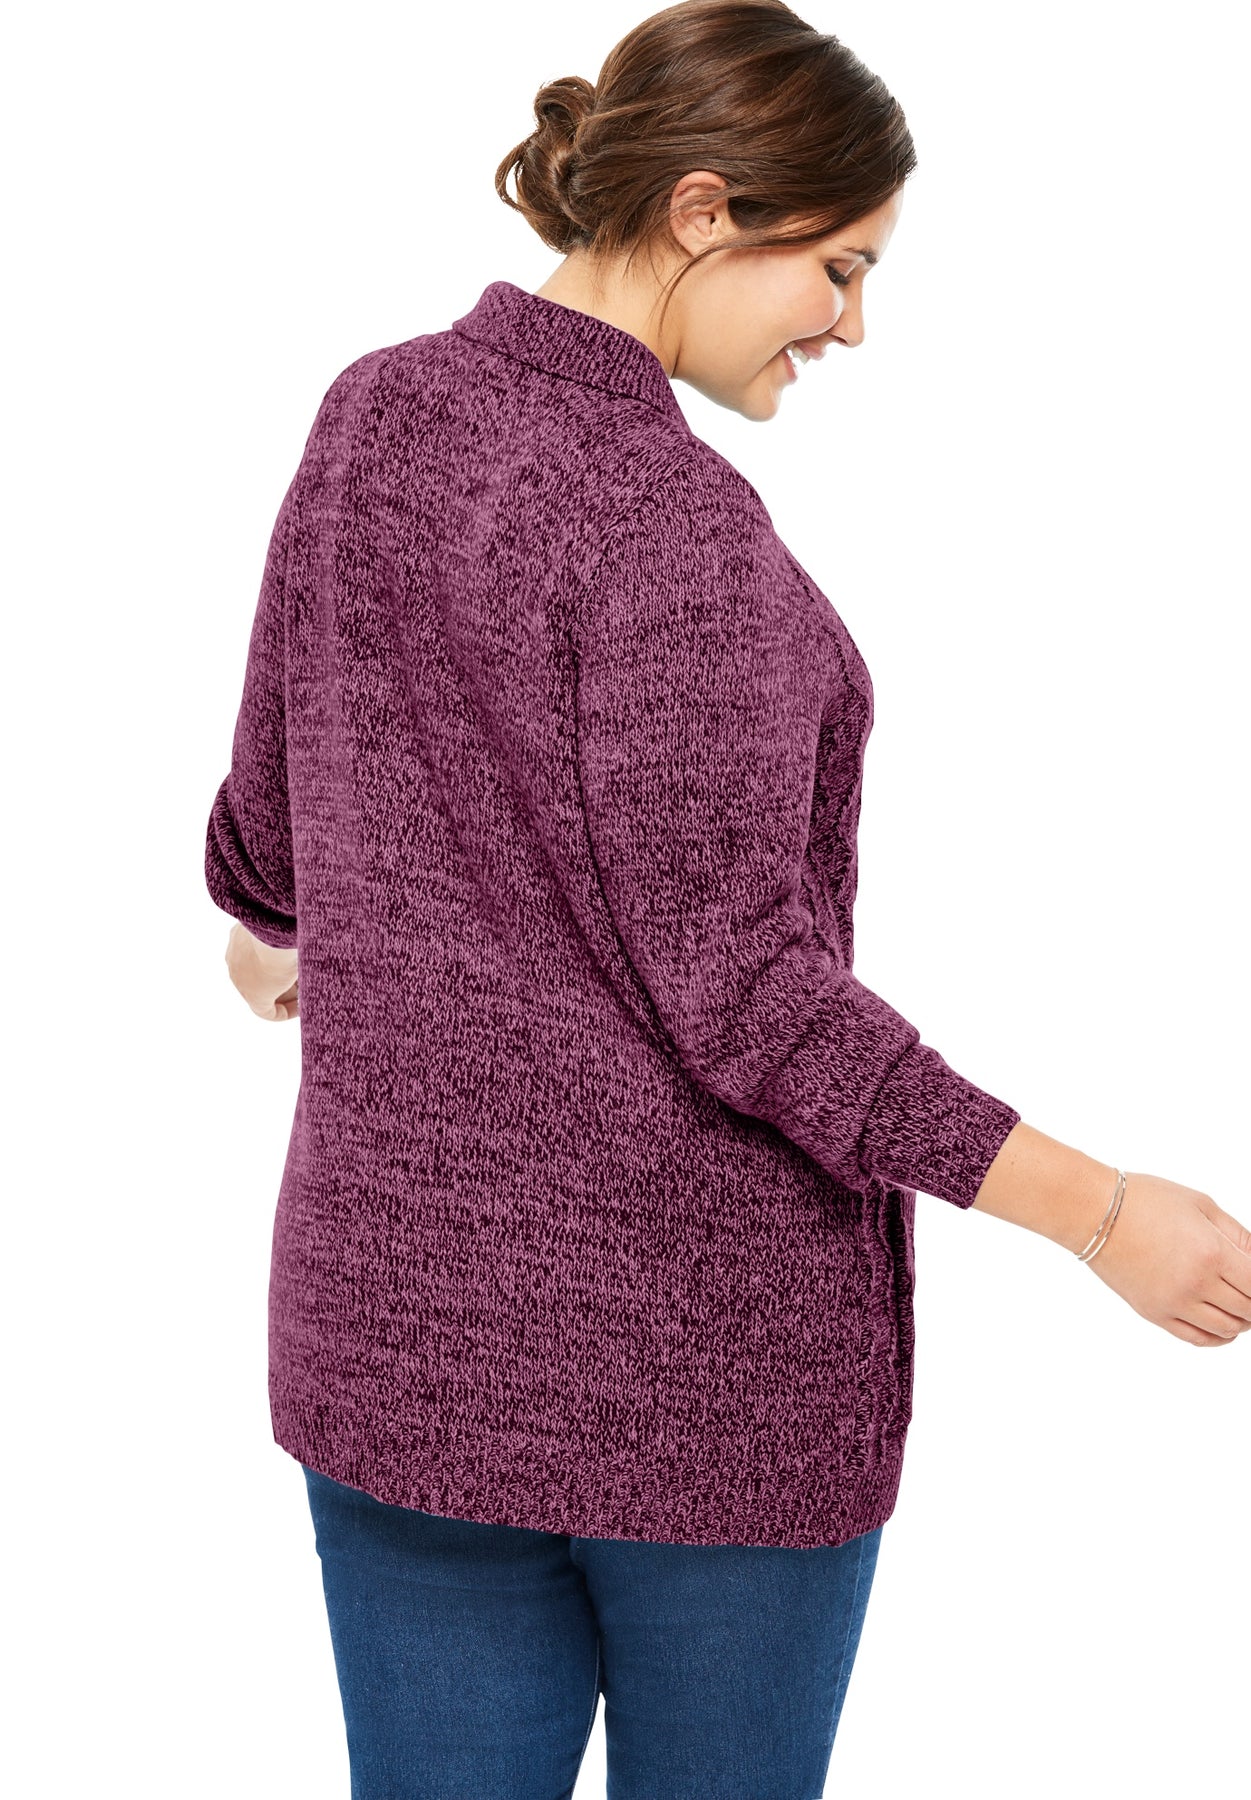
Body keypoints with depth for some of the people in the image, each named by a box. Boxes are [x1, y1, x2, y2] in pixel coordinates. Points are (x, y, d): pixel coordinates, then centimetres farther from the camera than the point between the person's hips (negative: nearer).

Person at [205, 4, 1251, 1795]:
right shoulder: (670, 520, -20)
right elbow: (735, 986, -22)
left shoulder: (370, 418, 2)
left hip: (397, 1307, 7)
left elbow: (274, 826, 12)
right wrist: (1101, 1209, -19)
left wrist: (266, 937, 35)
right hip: (700, 1341, -6)